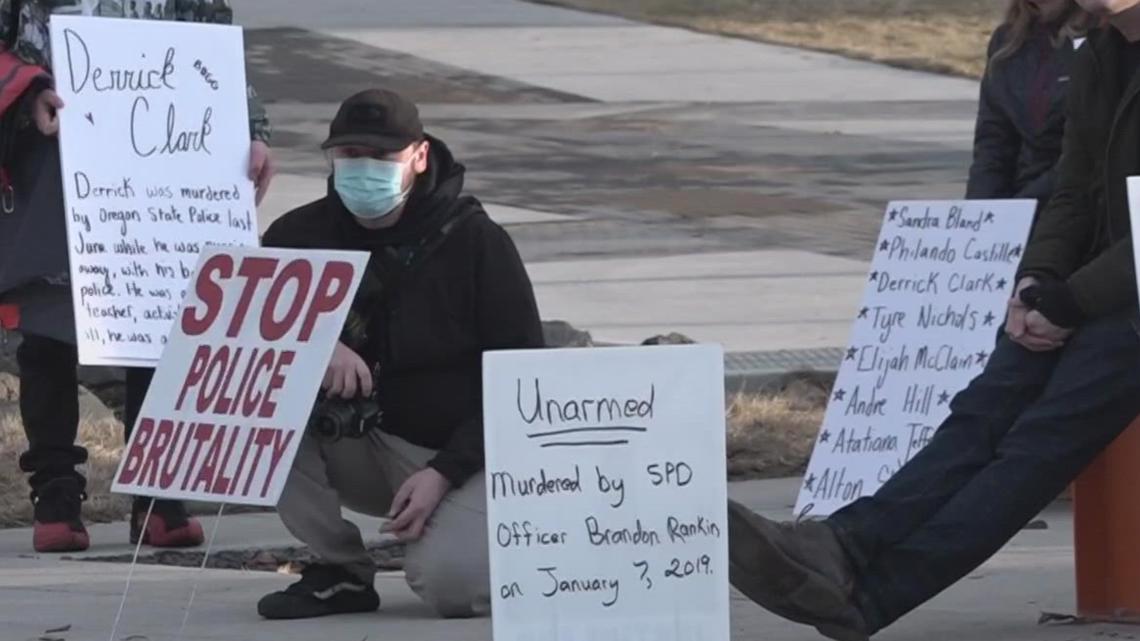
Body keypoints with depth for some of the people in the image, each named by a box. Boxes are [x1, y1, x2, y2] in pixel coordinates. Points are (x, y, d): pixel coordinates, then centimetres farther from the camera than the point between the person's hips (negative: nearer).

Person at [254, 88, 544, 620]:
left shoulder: (477, 242, -9)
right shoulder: (304, 235, 0)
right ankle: (341, 573, -9)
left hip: (467, 456, -4)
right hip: (365, 447, 4)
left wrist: (442, 472, -19)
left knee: (448, 582, -32)